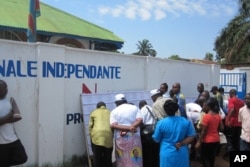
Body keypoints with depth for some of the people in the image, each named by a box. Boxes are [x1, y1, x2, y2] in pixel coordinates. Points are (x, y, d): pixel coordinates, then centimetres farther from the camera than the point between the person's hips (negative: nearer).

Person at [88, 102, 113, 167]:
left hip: (96, 136, -1)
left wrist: (91, 136, 15)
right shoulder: (110, 113, 23)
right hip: (108, 136, 1)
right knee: (108, 157, 10)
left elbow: (90, 126, 10)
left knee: (97, 157, 4)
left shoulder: (94, 112, 19)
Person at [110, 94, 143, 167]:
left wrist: (128, 128, -14)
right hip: (134, 137, 1)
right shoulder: (135, 108, 7)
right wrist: (130, 128, -13)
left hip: (120, 139, 0)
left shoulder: (114, 111, 4)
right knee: (135, 160, 6)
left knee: (122, 160, 8)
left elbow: (113, 125, -10)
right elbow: (140, 120, -7)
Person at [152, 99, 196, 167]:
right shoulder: (186, 122, -5)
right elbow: (192, 136, -2)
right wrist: (181, 143, -5)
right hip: (182, 153, 2)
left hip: (167, 154, -2)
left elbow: (156, 139, -2)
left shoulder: (161, 123, -12)